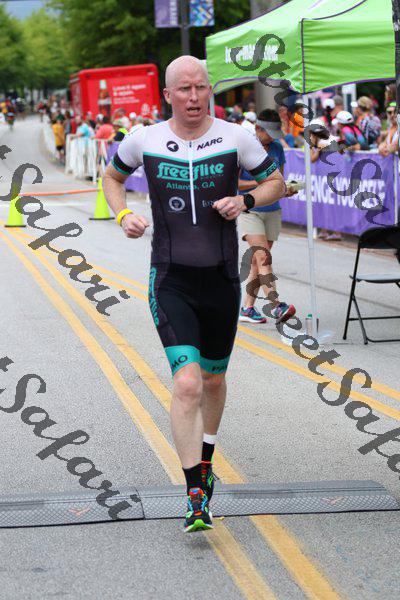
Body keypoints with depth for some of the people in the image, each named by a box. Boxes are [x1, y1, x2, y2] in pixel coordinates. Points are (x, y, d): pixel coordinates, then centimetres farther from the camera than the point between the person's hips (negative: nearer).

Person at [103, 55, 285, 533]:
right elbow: (111, 177, 17)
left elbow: (275, 182, 10)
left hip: (221, 281, 2)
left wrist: (246, 201, -10)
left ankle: (204, 459, 47)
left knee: (213, 380, 19)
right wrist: (123, 215, -2)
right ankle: (196, 497, -13)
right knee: (187, 383, -18)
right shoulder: (143, 141, -2)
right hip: (171, 282, -2)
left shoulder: (236, 138, -3)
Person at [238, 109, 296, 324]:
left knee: (258, 261, 7)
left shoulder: (277, 148, 9)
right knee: (263, 256, -20)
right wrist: (259, 183, -19)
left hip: (272, 211, 6)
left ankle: (247, 308, 15)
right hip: (248, 210, -6)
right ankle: (276, 306, -31)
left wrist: (285, 190, -4)